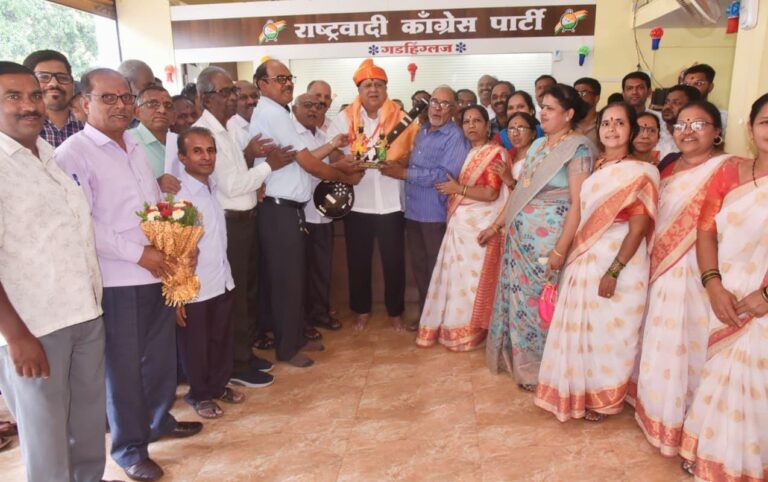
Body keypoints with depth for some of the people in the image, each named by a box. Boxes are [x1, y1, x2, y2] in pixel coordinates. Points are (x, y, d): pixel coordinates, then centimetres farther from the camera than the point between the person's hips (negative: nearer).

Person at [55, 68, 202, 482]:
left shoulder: (134, 147, 12)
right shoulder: (73, 153, -11)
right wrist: (138, 253, -18)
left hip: (159, 272, 7)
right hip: (116, 280, -7)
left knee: (162, 354, 18)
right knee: (123, 366, 7)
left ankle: (158, 420, 40)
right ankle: (129, 448, 25)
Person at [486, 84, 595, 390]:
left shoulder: (577, 148, -9)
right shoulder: (537, 145, 14)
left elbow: (578, 203, -15)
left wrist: (560, 249, -19)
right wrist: (502, 223, 14)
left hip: (548, 236, -7)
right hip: (519, 234, 7)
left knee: (540, 299, 2)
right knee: (518, 294, 13)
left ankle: (538, 367, 20)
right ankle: (518, 358, 30)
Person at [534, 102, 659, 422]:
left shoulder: (641, 172, -9)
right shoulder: (595, 168, 12)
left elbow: (639, 227, -15)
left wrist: (613, 271, -20)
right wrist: (570, 253, 7)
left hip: (618, 260, -6)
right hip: (584, 259, 7)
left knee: (608, 330, 4)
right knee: (581, 328, 13)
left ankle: (604, 398, 24)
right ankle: (583, 392, 31)